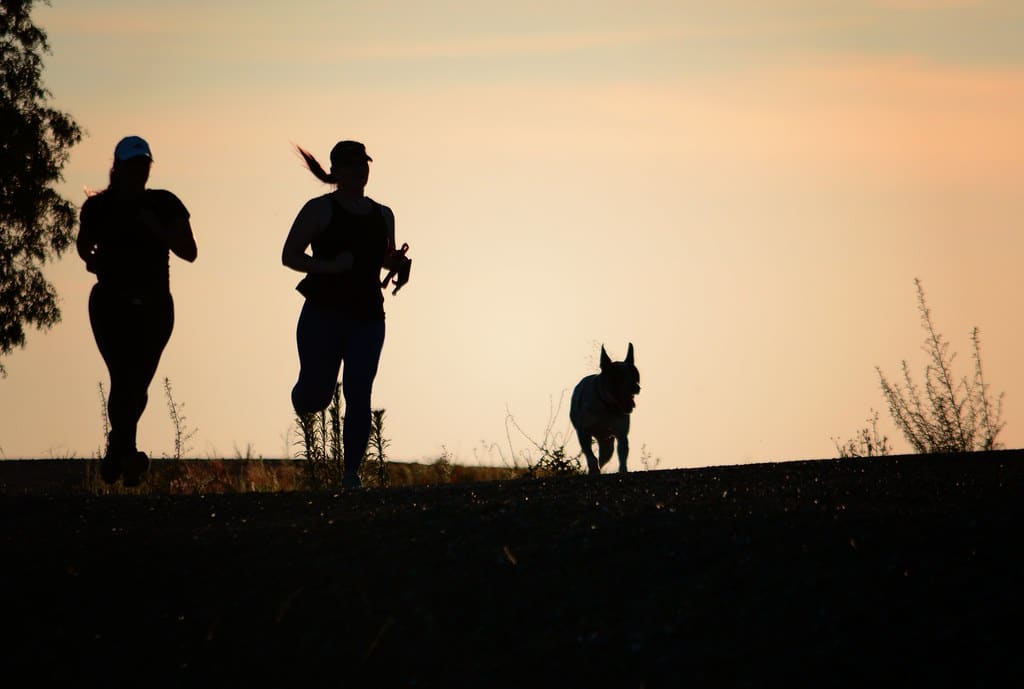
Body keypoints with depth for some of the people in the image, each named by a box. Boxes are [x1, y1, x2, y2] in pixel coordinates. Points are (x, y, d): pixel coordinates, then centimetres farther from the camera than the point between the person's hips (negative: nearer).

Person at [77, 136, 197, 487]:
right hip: (111, 305, -2)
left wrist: (156, 228, -18)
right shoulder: (98, 207, 2)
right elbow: (83, 245, 20)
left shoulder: (165, 205, 0)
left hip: (154, 307, 2)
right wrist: (92, 260, -2)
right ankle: (127, 452, -23)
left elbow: (189, 252, -5)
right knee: (123, 379, -19)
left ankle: (117, 449, 31)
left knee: (138, 383, 9)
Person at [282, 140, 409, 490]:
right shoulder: (319, 210, -2)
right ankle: (303, 399, 37)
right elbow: (289, 255, -5)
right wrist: (329, 266, -19)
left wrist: (398, 262, 4)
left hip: (368, 319, 3)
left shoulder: (382, 215, 14)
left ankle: (351, 472, -3)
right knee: (316, 394, -1)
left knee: (358, 395, -7)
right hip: (324, 315, -3)